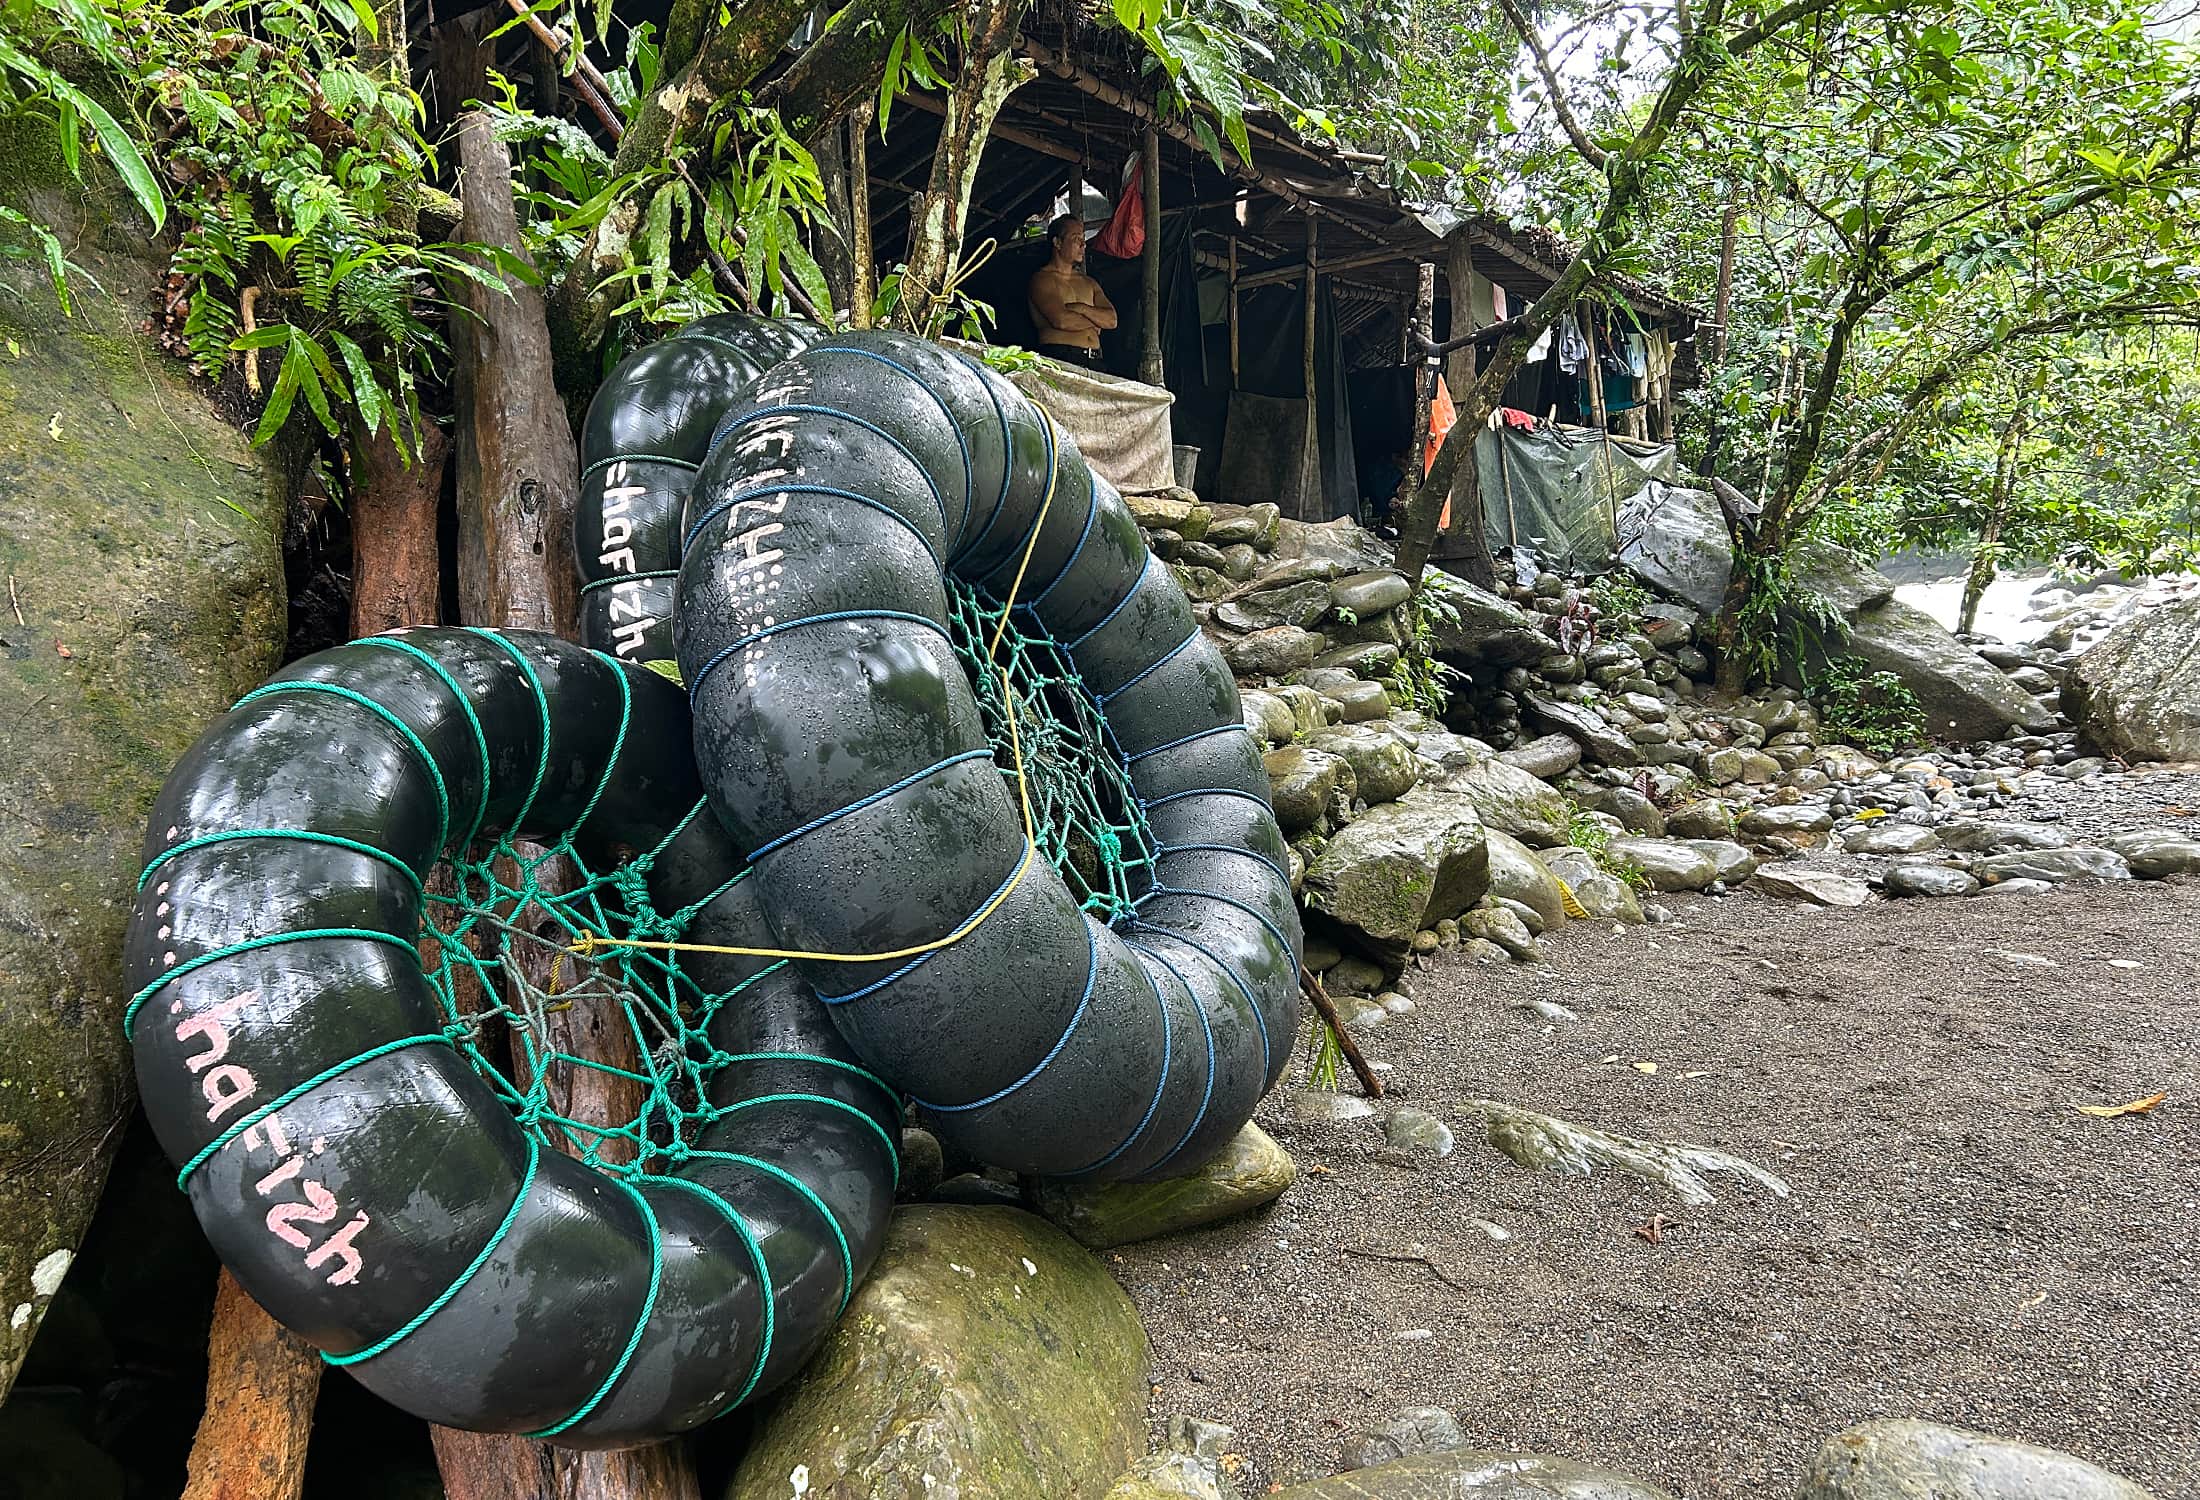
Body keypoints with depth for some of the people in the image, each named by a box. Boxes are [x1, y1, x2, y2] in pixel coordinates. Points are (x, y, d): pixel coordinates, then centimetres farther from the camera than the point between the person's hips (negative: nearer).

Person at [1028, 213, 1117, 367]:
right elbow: (1060, 320, -9)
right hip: (1059, 359, -5)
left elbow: (1111, 320, 13)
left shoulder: (1088, 282, 25)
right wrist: (1095, 322, 8)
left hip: (1094, 361, 5)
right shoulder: (1042, 278, 5)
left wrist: (1080, 308, -2)